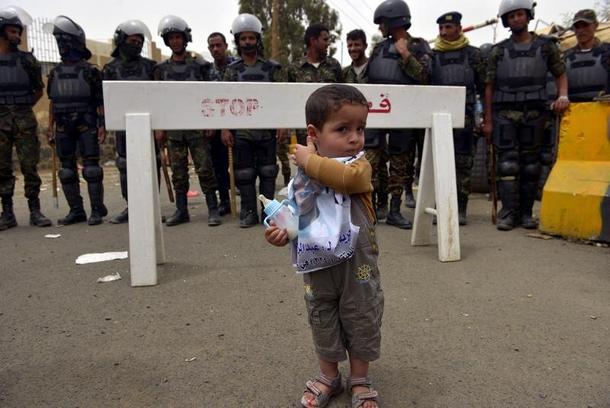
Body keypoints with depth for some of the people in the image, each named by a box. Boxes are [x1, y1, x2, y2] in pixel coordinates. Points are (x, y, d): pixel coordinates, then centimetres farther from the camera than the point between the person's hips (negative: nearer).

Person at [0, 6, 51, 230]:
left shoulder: (27, 60, 7)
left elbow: (39, 89, 15)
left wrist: (23, 106, 8)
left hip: (25, 120, 0)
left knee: (30, 167, -1)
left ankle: (35, 211, 5)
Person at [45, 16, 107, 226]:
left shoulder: (90, 71, -1)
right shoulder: (55, 72, 14)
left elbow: (100, 101, -3)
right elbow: (52, 102, 16)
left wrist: (102, 125, -11)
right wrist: (50, 127, 11)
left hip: (86, 125, -5)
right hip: (63, 128, 5)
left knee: (91, 167, -6)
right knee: (67, 170, 5)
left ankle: (97, 211, 0)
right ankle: (76, 211, 13)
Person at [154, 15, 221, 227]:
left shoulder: (200, 65, 2)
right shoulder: (162, 69, 10)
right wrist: (158, 127, 5)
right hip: (173, 128, 3)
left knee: (205, 169, -4)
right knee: (178, 171, 7)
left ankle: (213, 209, 3)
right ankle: (181, 210, 16)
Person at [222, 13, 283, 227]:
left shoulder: (272, 67, 5)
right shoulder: (232, 70, 7)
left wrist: (282, 124, -5)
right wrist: (225, 128, -3)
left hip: (267, 130, -1)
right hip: (241, 131, 1)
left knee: (267, 172, 5)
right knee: (244, 174, 4)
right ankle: (249, 213, 14)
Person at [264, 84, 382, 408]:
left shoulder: (359, 165, -13)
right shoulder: (303, 173, -2)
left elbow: (347, 177, -39)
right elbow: (295, 213, 10)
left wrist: (311, 159, -27)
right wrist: (282, 233, -10)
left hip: (357, 263, -3)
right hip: (318, 263, 3)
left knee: (360, 321, 13)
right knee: (322, 322, 18)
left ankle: (359, 380, 36)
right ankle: (329, 376, 41)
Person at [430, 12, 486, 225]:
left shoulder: (473, 54, 7)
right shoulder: (432, 55, 10)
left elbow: (483, 86, 7)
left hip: (463, 115, -1)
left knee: (463, 163, 1)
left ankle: (460, 208, 7)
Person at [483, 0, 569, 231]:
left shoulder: (546, 46, 11)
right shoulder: (499, 51, 10)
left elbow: (560, 74, 13)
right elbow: (489, 87, 8)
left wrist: (563, 96, -8)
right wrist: (488, 120, 2)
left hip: (534, 113, 1)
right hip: (505, 114, -1)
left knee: (530, 164, 2)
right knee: (508, 163, -7)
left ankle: (526, 213, 9)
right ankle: (508, 213, -6)